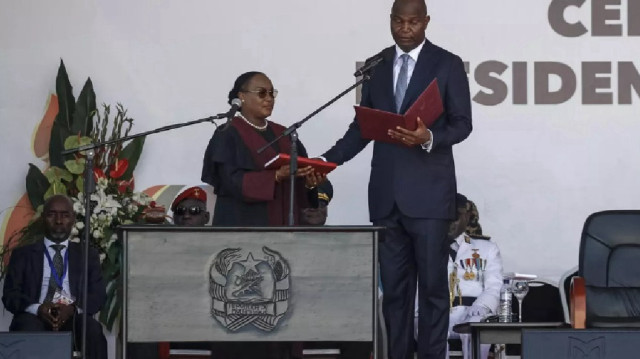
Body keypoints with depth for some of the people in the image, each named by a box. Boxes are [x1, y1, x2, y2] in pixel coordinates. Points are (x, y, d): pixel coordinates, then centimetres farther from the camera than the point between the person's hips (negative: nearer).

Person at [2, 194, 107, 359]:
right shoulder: (23, 254, 19)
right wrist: (37, 308, -15)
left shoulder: (88, 255, 22)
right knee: (29, 329, -37)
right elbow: (10, 295, 8)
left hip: (74, 319, 1)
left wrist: (73, 309, -13)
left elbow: (98, 295, 10)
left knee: (93, 329, -34)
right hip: (36, 318, -1)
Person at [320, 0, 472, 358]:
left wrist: (429, 138, -24)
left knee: (433, 285, -1)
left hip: (428, 192, -4)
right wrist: (328, 160, -2)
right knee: (393, 286, 7)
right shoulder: (375, 66, 12)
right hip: (386, 193, 4)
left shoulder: (447, 64, 0)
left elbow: (462, 123, -4)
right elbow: (363, 126, 12)